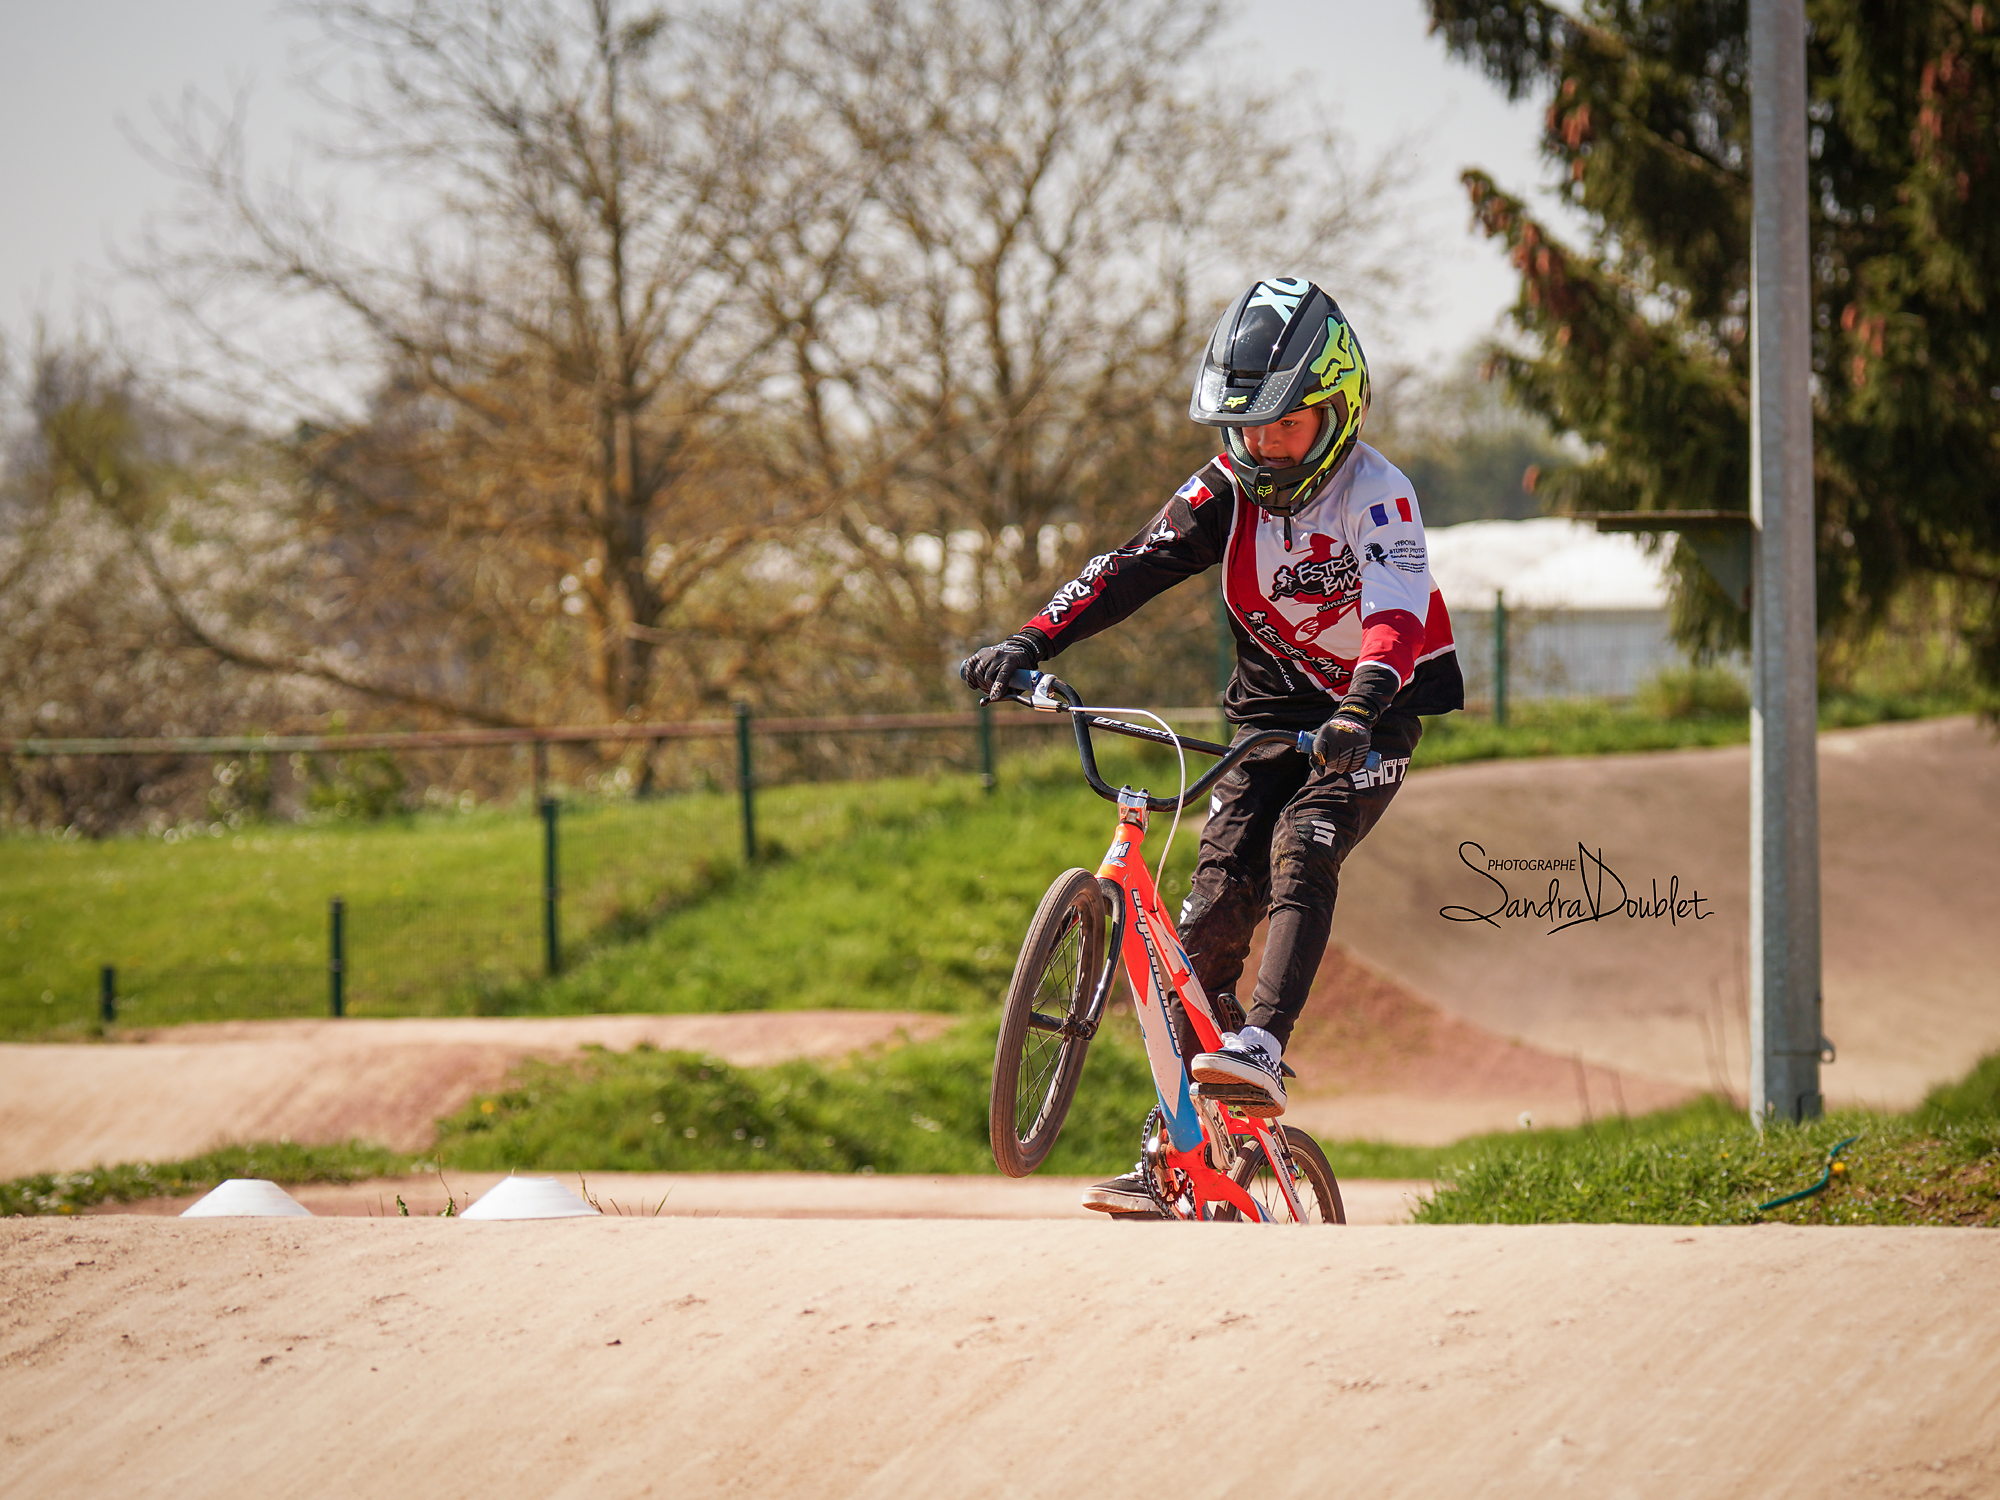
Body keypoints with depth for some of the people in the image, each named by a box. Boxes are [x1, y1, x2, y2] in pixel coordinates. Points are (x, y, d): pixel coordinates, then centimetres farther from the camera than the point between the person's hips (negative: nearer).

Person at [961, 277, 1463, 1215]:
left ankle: (1260, 1053, -41)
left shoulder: (1374, 495, -19)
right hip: (1273, 712, 4)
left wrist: (1360, 706, -54)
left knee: (1300, 850, -31)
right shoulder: (1230, 488, -4)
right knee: (1214, 906, -7)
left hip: (1372, 720, -4)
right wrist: (1027, 644, -24)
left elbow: (1397, 612, -35)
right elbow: (1132, 568, -11)